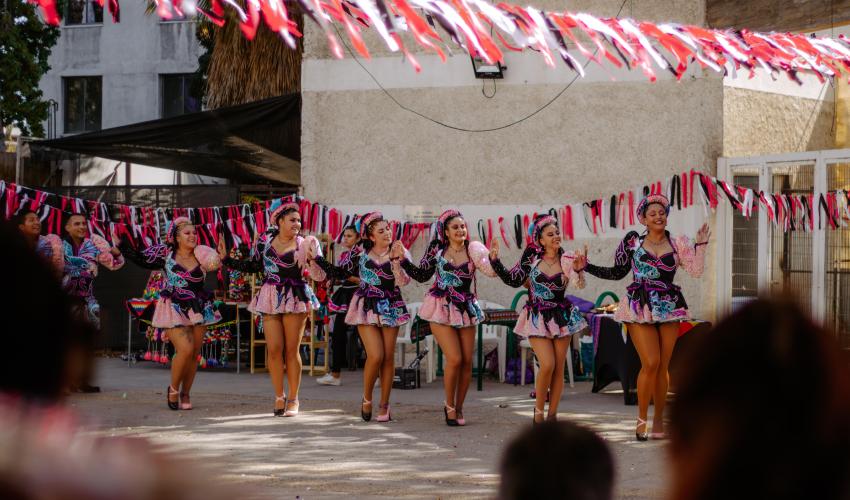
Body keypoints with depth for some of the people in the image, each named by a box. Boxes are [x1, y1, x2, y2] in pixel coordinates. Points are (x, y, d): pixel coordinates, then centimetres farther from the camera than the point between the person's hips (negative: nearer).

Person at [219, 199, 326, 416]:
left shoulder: (303, 245, 1)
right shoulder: (265, 240, 6)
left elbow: (319, 275, -5)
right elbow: (253, 266, 15)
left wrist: (313, 258, -21)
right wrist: (227, 259, 12)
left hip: (295, 299, -2)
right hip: (271, 299, 2)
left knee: (292, 350, 1)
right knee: (274, 349, -2)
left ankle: (293, 399, 10)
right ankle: (279, 397, 10)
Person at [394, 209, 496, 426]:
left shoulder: (473, 250, -2)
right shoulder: (437, 249, -1)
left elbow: (492, 272, -13)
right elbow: (422, 275, 7)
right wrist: (404, 259, 0)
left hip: (466, 309, 2)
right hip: (441, 309, -2)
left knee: (467, 361, 0)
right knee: (454, 359, -12)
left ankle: (459, 407, 18)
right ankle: (449, 406, 7)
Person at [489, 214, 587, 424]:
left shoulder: (567, 260, -7)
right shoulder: (531, 255, -5)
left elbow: (580, 284, -24)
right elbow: (513, 280, 2)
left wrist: (579, 270, -45)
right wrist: (495, 260, -6)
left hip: (562, 317, 2)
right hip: (537, 318, -1)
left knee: (559, 368, 3)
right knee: (547, 364, -15)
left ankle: (552, 415, 13)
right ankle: (538, 410, 2)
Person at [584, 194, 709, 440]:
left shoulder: (677, 243, 9)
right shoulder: (633, 241, 6)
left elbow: (696, 270, 2)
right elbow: (618, 272, 13)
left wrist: (701, 244, -3)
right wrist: (587, 267, 9)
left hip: (669, 308, 2)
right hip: (640, 308, -2)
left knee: (663, 366, 3)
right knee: (650, 363, -14)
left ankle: (658, 420, 13)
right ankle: (641, 418, -1)